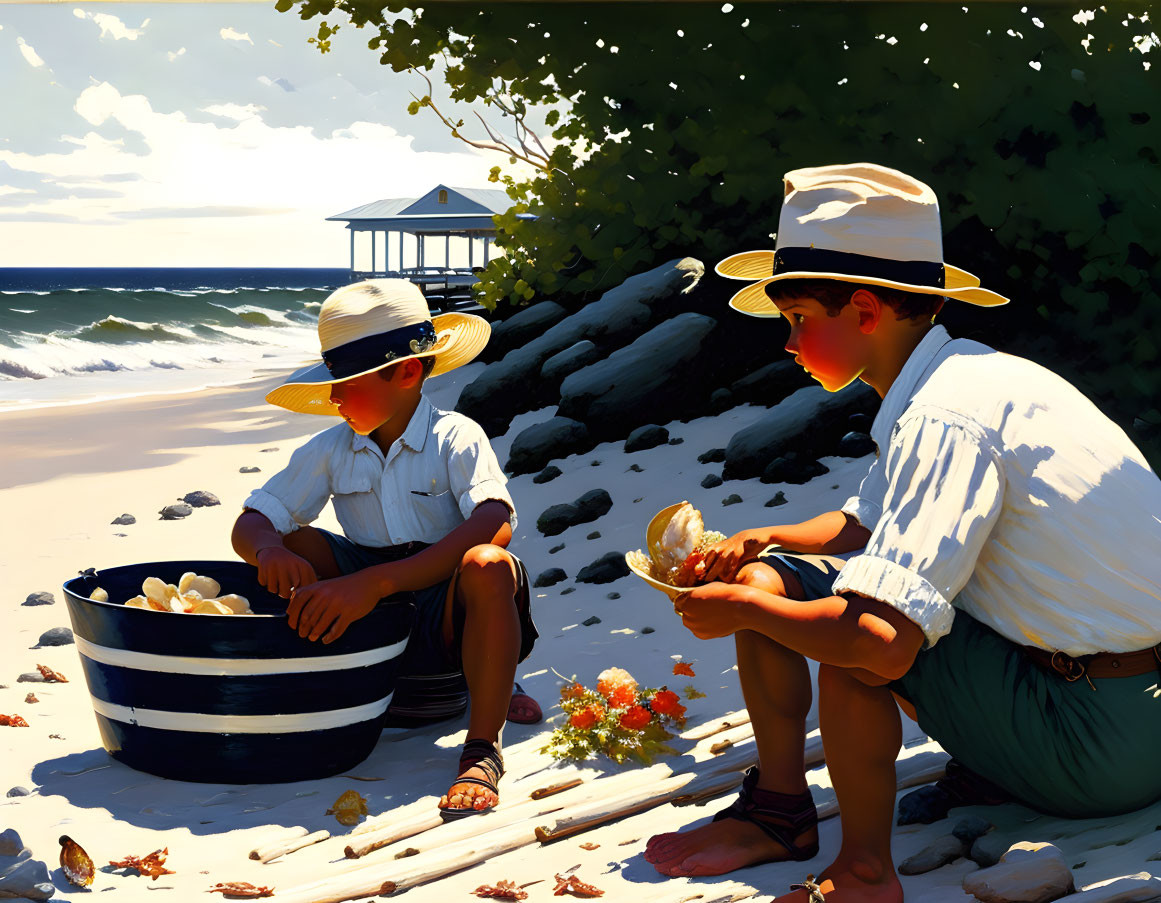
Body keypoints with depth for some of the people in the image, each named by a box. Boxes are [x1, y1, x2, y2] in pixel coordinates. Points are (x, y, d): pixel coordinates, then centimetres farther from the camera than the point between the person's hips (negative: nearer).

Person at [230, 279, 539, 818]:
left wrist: (375, 582, -41)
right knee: (296, 543, -13)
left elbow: (494, 524, -32)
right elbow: (250, 524, 2)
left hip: (447, 616, -5)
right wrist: (270, 550, -27)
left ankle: (482, 747, -26)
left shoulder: (455, 439, -13)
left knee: (487, 566, -36)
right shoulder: (330, 452, 3)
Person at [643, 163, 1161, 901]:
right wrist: (761, 540, 8)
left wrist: (740, 611, -18)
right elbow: (867, 524, 25)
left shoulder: (946, 415, -25)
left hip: (1101, 747, -9)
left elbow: (883, 640, -36)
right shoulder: (959, 379, 6)